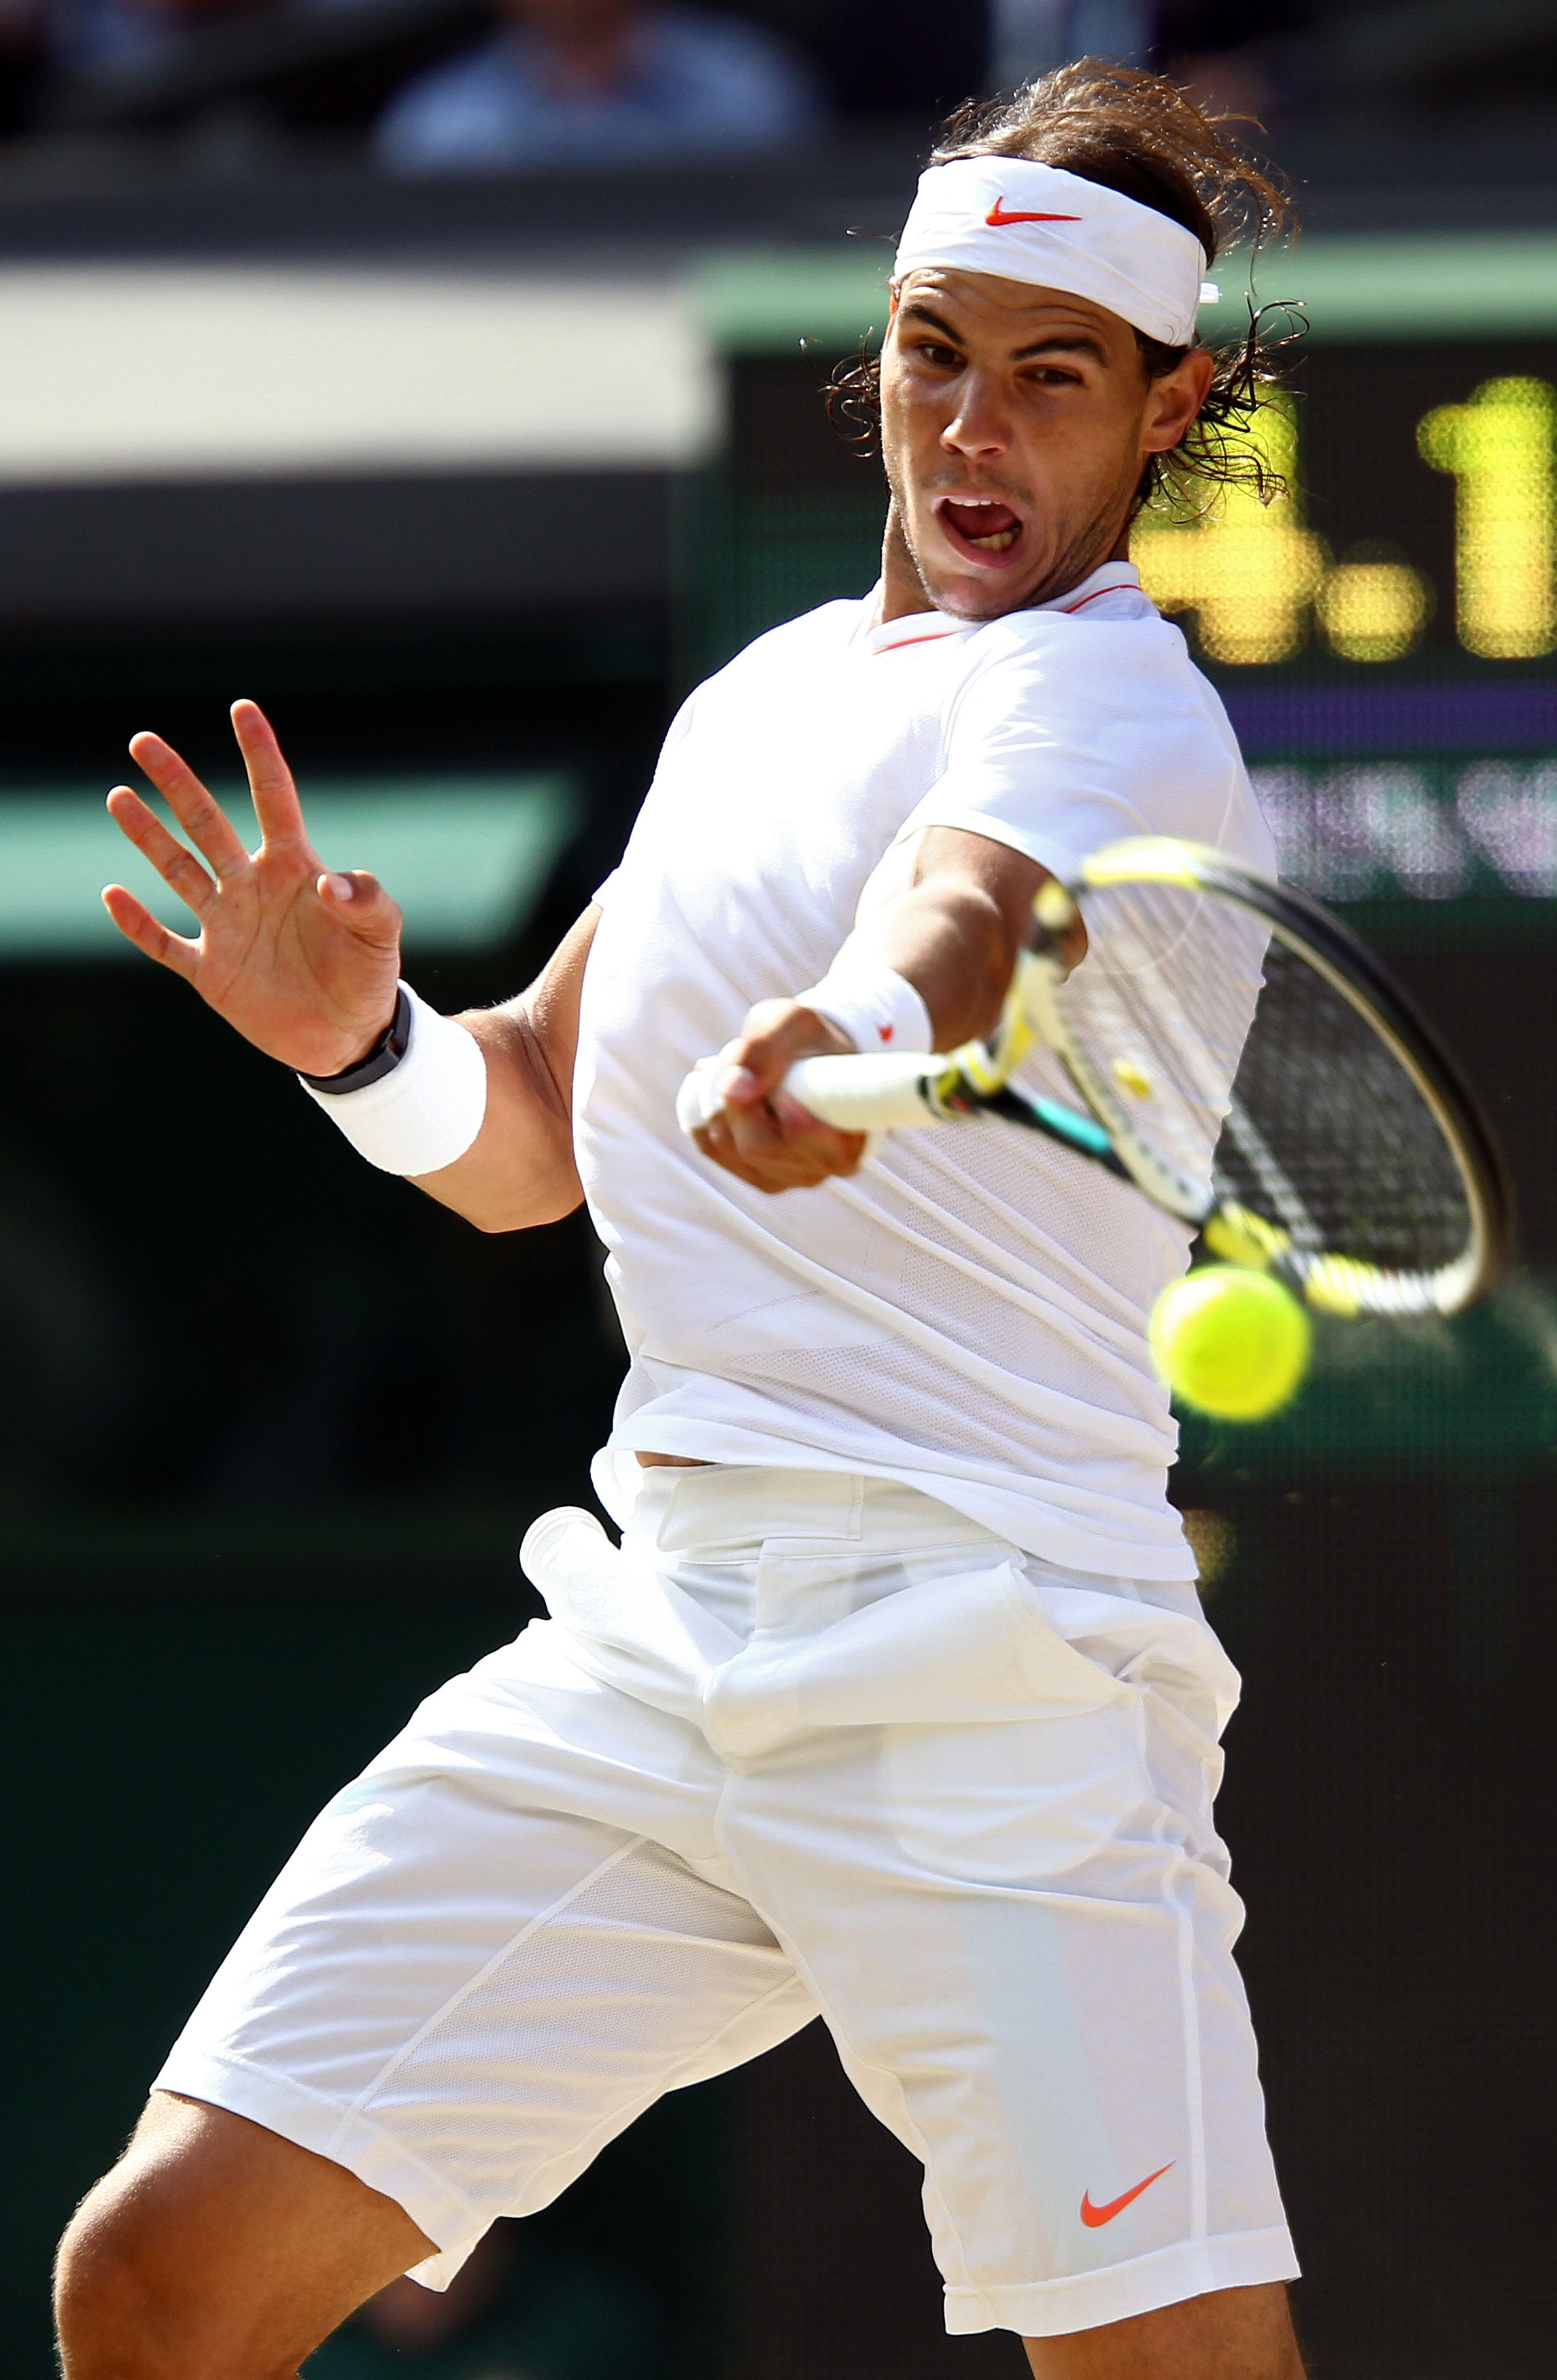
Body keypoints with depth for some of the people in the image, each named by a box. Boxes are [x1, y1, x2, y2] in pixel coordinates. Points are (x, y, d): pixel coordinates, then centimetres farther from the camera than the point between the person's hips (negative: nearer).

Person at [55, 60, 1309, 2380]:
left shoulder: (1104, 695, -6)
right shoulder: (762, 693, 19)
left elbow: (962, 908, -30)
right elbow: (526, 1135, 27)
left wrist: (850, 1046, -53)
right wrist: (356, 1033, 4)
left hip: (985, 1670, -7)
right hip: (648, 1639, 7)